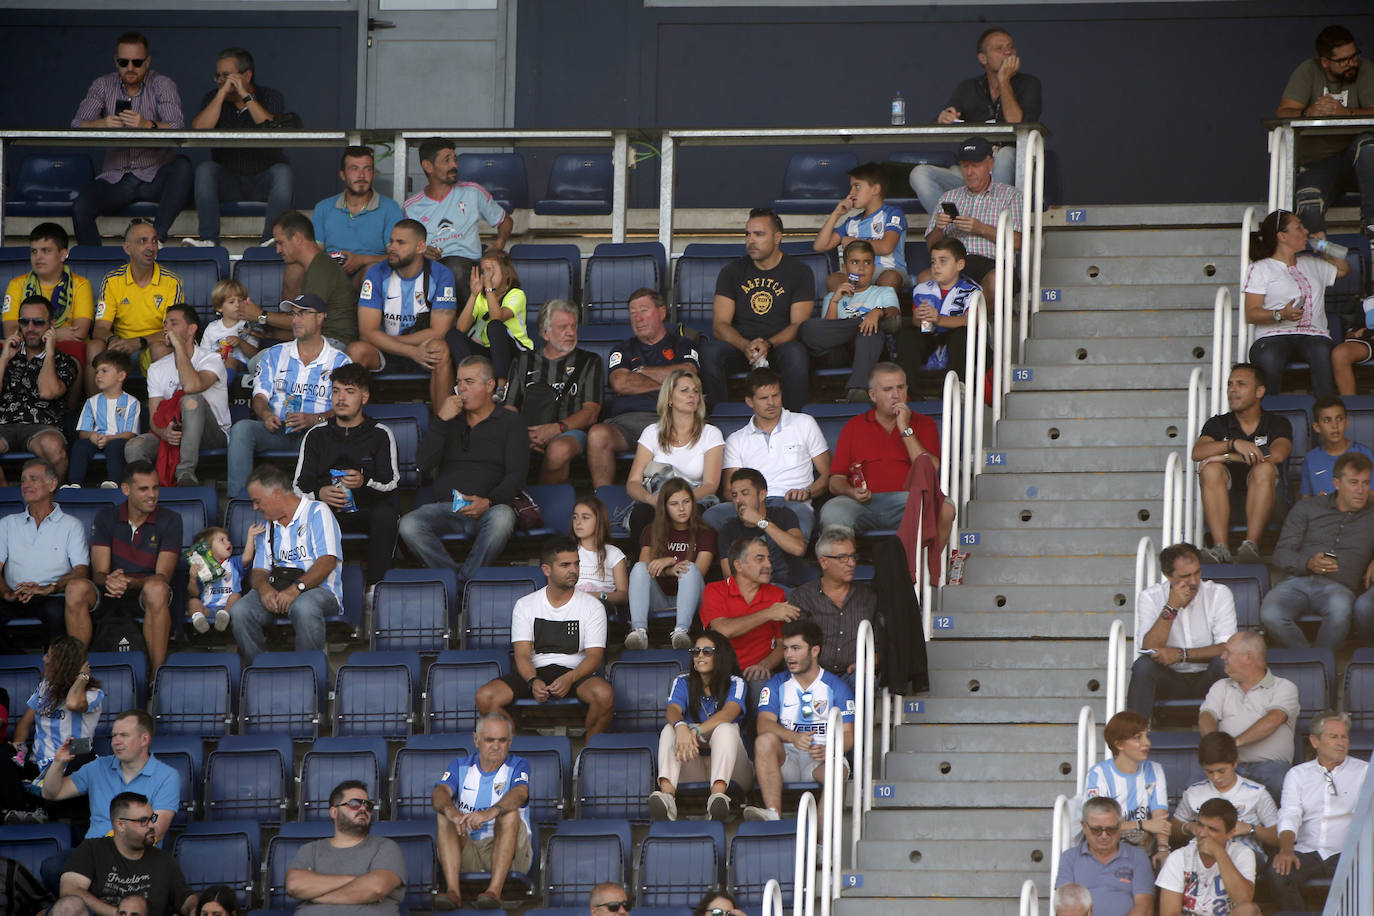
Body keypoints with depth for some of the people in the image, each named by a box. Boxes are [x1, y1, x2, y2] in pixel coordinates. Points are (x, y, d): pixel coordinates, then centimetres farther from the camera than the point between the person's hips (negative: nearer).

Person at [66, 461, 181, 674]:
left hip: (144, 596, -2)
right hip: (107, 598, 2)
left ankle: (157, 676, -34)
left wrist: (129, 583, -28)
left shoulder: (170, 520, 2)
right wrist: (109, 581, -27)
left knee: (156, 588, -37)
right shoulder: (106, 517, 6)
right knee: (77, 589, -30)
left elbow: (163, 577, -8)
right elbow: (99, 573, -1)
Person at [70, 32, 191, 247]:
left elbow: (177, 128, -15)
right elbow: (77, 125, -3)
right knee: (80, 208, -25)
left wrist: (148, 125, -37)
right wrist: (102, 124, -27)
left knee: (182, 165, -33)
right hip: (115, 178, 1)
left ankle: (158, 236, -36)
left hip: (154, 177, -1)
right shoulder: (103, 86, 7)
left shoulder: (162, 85, 1)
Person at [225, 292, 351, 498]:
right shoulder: (275, 355, 21)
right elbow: (260, 395, 13)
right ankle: (237, 499, -34)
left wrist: (314, 419, -20)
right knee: (241, 428, -28)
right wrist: (266, 414, -11)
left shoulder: (339, 361, 11)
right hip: (276, 428, 3)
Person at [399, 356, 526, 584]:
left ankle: (463, 581, -31)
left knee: (502, 517, -39)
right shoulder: (451, 421, 23)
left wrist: (488, 502, -18)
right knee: (408, 524, -29)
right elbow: (424, 465, 9)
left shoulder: (510, 424, 13)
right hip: (446, 507, 2)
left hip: (489, 508, -2)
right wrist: (441, 421, -1)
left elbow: (516, 475, 0)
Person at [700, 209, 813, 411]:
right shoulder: (732, 271, 9)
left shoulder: (800, 272, 4)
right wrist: (746, 346, -22)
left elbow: (799, 324, -4)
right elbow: (720, 325, 1)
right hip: (739, 347, 2)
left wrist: (768, 345, -24)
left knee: (796, 353, -37)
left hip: (780, 345, -2)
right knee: (709, 351, -31)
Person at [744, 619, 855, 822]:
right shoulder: (776, 685, 12)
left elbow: (848, 734, 1)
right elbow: (764, 724, -4)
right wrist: (794, 737, -24)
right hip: (786, 757, 2)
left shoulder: (836, 687, 9)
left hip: (821, 760, -2)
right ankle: (773, 813, -42)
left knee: (837, 771, -35)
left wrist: (829, 751, -23)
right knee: (765, 741, -29)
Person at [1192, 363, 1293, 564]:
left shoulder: (1278, 424, 11)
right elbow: (1198, 453, -5)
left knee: (1265, 469, -30)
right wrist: (1234, 444, -23)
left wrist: (1226, 457, -11)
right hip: (1224, 497, 1)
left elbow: (1277, 455, -12)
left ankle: (1251, 546, -42)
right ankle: (1221, 548, -41)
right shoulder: (1218, 424, 16)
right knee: (1212, 470, -27)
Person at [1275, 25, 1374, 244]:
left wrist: (1344, 112, -32)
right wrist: (1308, 113, -30)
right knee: (1308, 198, -33)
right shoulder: (1308, 72, 1)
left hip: (1354, 163, 0)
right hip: (1316, 165, 0)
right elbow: (1282, 113, -8)